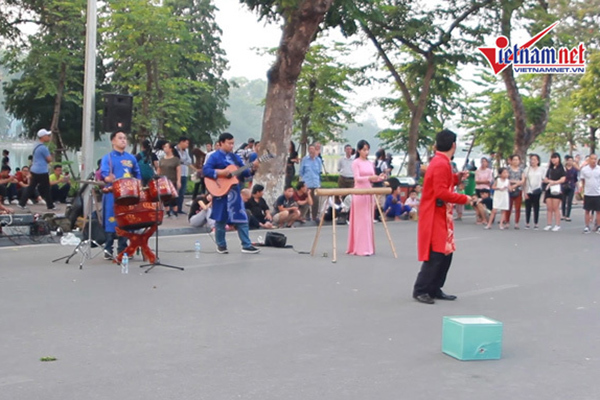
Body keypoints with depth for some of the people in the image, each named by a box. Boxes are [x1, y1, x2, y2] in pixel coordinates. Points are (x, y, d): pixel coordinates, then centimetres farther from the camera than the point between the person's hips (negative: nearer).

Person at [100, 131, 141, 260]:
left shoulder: (131, 158, 13)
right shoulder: (108, 158, -1)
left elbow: (137, 176, 18)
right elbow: (104, 174, -14)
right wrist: (108, 179, -34)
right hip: (112, 195, -4)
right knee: (111, 221, -3)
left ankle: (122, 250, 16)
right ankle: (108, 250, 4)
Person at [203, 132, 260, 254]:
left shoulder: (235, 157, 12)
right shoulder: (215, 157, -7)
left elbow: (244, 172, 13)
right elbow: (206, 170, -17)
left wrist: (252, 169, -6)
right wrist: (220, 173, -26)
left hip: (234, 191, 6)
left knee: (242, 218, 1)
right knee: (221, 219, 4)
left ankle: (246, 245, 5)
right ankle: (221, 245, 18)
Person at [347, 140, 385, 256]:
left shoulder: (370, 163, 13)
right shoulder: (356, 163, -5)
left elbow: (372, 179, 15)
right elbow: (357, 178, -13)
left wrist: (378, 178, -5)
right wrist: (369, 177, -28)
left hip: (369, 192, 6)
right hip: (359, 193, -6)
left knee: (369, 220, 7)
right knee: (361, 220, -6)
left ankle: (368, 247, 13)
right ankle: (361, 248, -5)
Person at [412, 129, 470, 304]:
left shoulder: (441, 162, 12)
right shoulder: (441, 164, -19)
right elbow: (441, 192, -25)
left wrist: (456, 178, 10)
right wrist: (464, 198, -18)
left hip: (441, 215, 10)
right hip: (435, 216, -10)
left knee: (446, 253, 13)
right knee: (436, 254, -7)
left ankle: (435, 289, 20)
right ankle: (420, 290, 1)